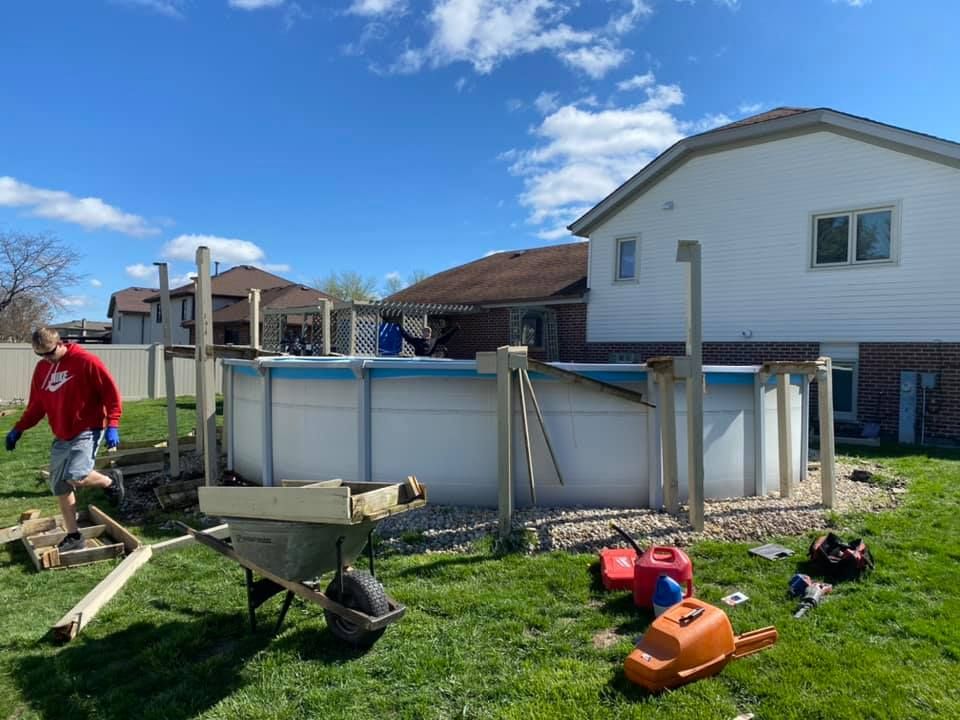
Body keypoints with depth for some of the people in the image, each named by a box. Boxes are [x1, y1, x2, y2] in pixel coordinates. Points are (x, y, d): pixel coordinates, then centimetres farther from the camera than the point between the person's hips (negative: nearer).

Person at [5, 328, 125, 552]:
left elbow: (111, 393, -13)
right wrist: (19, 429, 8)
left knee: (76, 477, -23)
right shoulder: (41, 369, 8)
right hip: (61, 437, 7)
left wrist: (112, 426, -19)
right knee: (59, 486, 8)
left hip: (88, 431, -7)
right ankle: (73, 536, 19)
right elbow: (36, 405, 18)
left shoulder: (86, 361, -13)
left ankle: (111, 480, 9)